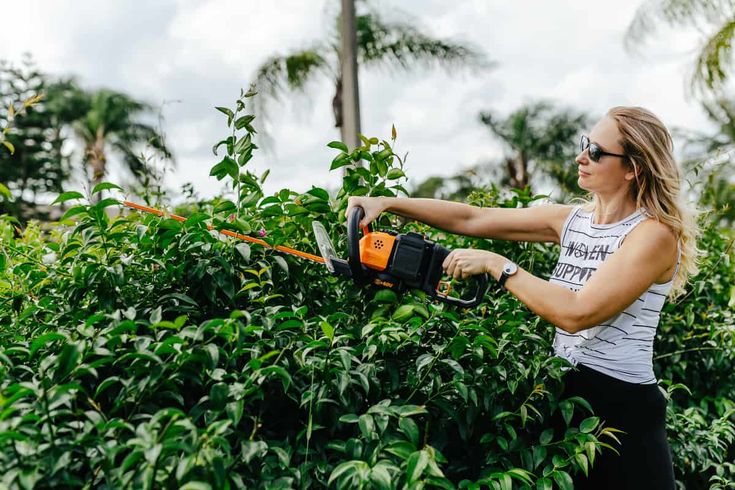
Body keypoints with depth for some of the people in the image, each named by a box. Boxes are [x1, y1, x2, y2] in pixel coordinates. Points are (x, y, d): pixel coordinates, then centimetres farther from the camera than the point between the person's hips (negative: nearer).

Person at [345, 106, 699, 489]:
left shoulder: (654, 234, -15)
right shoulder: (572, 220, 5)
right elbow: (470, 219, 3)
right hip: (562, 391, 7)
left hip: (623, 407, -6)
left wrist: (494, 264, -21)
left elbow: (575, 313, -26)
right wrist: (387, 203, -3)